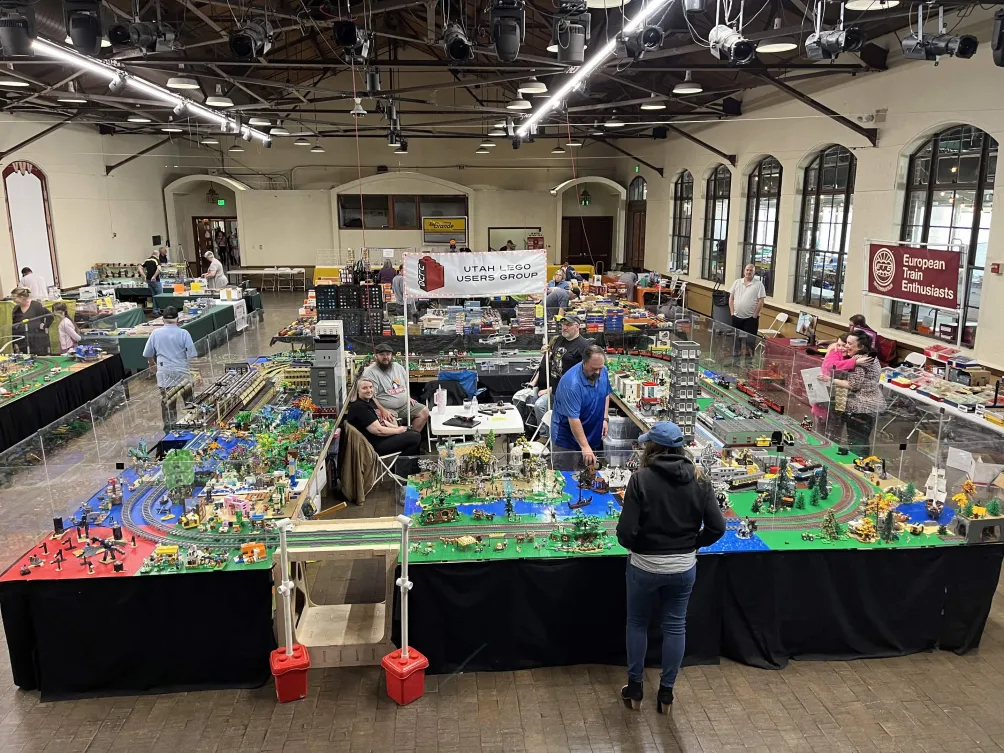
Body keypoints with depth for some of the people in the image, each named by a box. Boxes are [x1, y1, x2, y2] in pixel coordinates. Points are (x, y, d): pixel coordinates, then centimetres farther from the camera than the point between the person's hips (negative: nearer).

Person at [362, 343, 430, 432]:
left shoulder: (398, 367, 11)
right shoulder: (370, 372, -11)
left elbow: (406, 384, 26)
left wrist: (409, 397, 10)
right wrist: (383, 411, -25)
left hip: (404, 405, 7)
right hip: (385, 408, -7)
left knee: (424, 411, -5)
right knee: (391, 422, -36)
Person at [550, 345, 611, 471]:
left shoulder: (602, 371, -6)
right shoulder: (571, 383, -29)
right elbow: (573, 418, -31)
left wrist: (604, 418, 3)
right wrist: (585, 447, -32)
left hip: (592, 435, 7)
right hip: (568, 438, -7)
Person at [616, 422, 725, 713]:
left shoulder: (641, 479, -17)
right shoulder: (699, 480, -6)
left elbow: (626, 531, -20)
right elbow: (717, 527, -7)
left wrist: (635, 546, 1)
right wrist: (691, 544, 8)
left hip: (645, 566, -3)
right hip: (684, 567, 3)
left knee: (637, 623, 18)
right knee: (675, 626, 18)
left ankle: (635, 688, 31)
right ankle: (666, 692, 30)